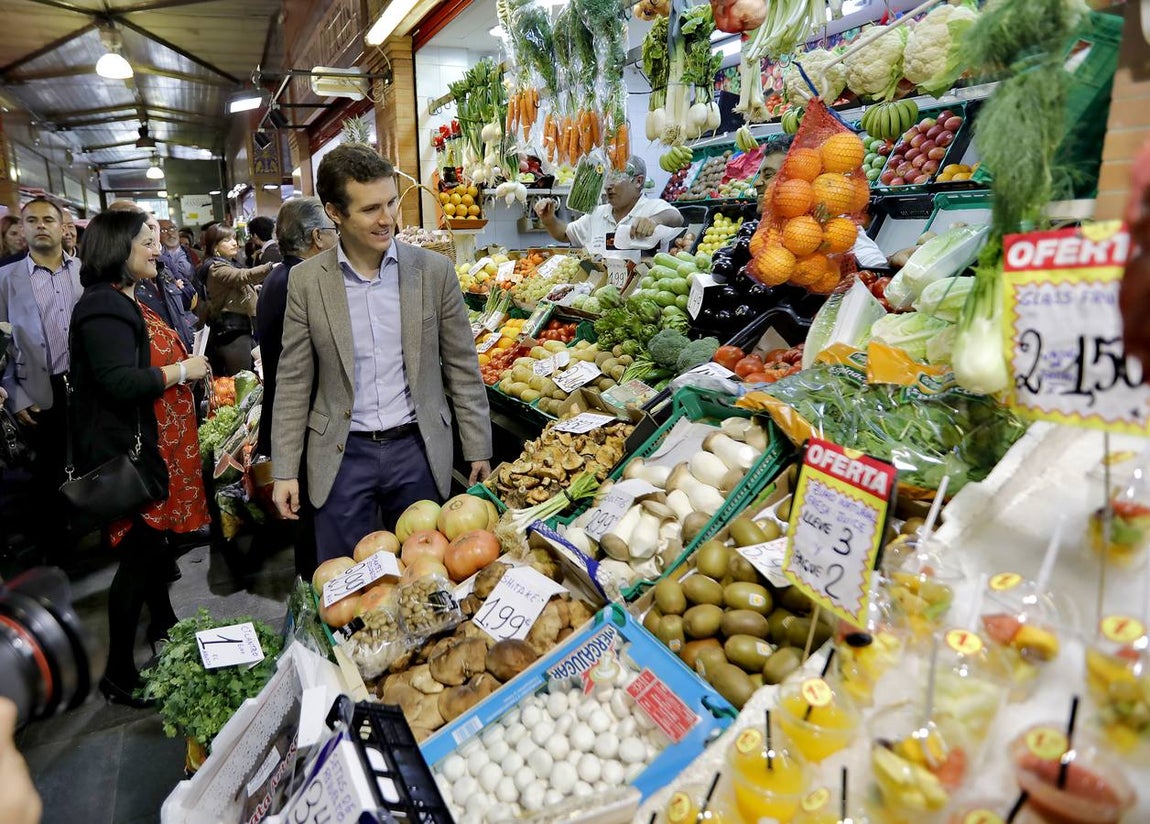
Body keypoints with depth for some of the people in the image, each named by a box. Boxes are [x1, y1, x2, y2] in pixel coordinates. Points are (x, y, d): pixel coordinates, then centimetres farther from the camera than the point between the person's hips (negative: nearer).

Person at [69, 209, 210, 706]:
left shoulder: (128, 302, 14)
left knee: (155, 539, 22)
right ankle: (119, 674, 13)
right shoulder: (104, 307, -18)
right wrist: (181, 370, -18)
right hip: (128, 451, -10)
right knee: (138, 555, -1)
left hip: (156, 443, 10)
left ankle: (164, 625, 41)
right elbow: (120, 383, -28)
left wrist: (189, 364, 10)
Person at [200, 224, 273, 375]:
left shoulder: (228, 264, 19)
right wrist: (271, 267, -46)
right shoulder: (216, 268, -12)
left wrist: (251, 288, 18)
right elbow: (243, 276, -33)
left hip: (235, 329, 10)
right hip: (232, 332, -10)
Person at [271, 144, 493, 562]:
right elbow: (294, 381, 2)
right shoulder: (306, 280, -3)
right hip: (343, 455, 0)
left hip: (418, 449, 0)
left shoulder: (434, 270, -4)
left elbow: (462, 367, 1)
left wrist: (478, 450, 1)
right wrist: (284, 470, 1)